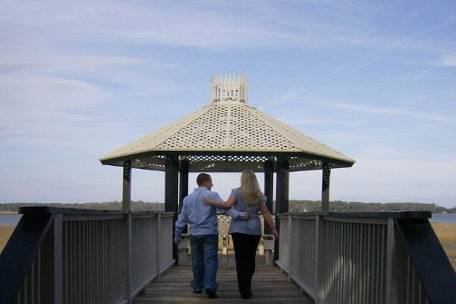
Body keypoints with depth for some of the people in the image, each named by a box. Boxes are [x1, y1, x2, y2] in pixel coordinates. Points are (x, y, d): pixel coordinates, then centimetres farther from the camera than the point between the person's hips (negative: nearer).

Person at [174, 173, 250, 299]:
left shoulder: (188, 198, 9)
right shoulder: (212, 195, -6)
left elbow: (182, 218, 13)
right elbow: (225, 208, -21)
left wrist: (178, 234, 20)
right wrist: (239, 215, -28)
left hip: (194, 234, 4)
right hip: (210, 233, -4)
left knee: (197, 260, 14)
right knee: (210, 259, -3)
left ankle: (197, 286, 22)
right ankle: (209, 286, -16)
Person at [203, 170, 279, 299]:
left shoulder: (237, 192, -3)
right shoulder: (259, 195, 7)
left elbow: (228, 204, -18)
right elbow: (266, 214, 5)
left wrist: (211, 202, -8)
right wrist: (274, 229, 11)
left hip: (239, 230, -3)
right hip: (255, 230, 3)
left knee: (241, 261, 0)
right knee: (251, 258, 15)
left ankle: (245, 292, -2)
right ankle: (247, 287, 24)